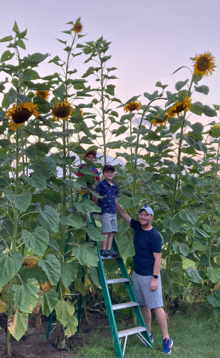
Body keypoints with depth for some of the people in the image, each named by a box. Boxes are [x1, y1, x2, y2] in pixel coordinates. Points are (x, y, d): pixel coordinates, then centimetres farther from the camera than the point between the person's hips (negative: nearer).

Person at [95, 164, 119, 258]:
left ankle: (109, 249, 12)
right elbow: (95, 197, -5)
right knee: (106, 231, -8)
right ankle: (103, 249, 0)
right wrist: (100, 206, 2)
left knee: (112, 231, 6)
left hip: (113, 211, 7)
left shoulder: (115, 186, 13)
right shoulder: (101, 184, -7)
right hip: (105, 212, -7)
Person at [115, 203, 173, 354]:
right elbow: (123, 213, 12)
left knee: (156, 306, -5)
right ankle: (149, 334, 27)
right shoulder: (137, 227, 3)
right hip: (137, 274, 7)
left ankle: (167, 339, 4)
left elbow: (158, 258, -16)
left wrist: (155, 278, -19)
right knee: (143, 305, 14)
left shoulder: (155, 236, -16)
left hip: (149, 276, -7)